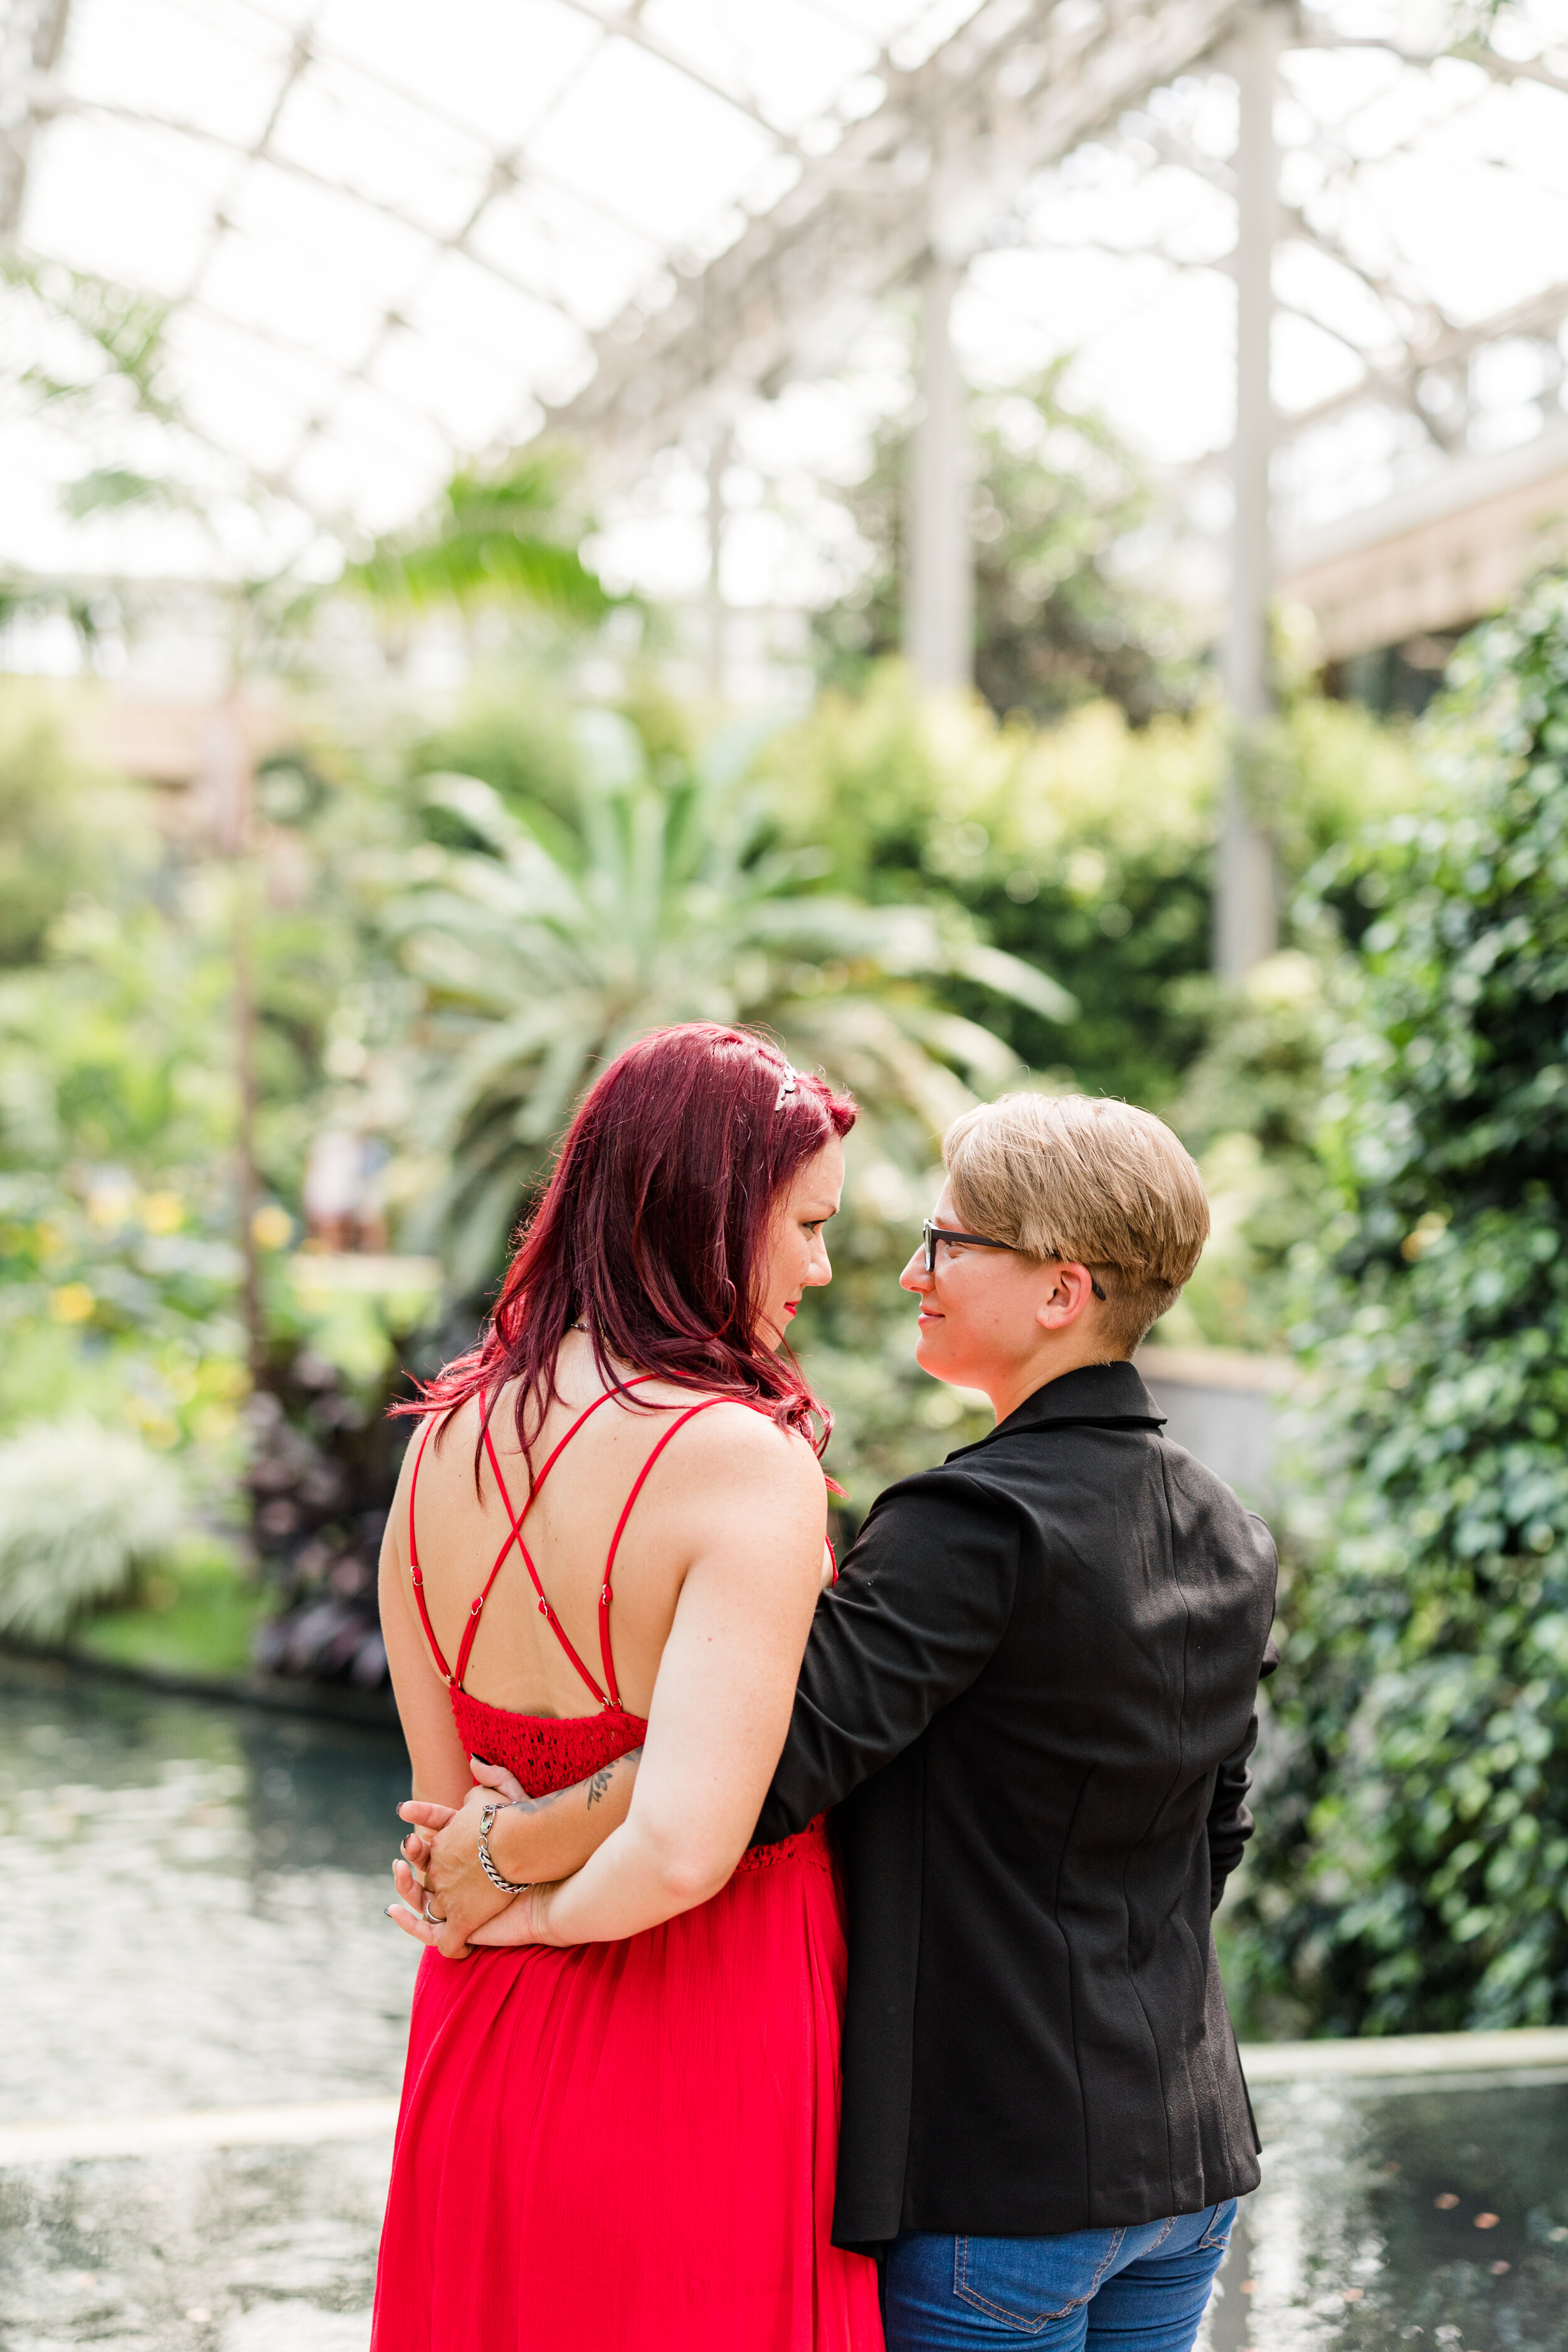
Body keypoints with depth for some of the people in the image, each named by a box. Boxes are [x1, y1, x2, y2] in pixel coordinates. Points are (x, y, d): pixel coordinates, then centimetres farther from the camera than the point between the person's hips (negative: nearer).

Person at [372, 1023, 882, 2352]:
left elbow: (445, 1796, 9)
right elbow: (685, 1852, -28)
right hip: (707, 2056, -6)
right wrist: (543, 1908, -11)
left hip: (485, 2046, 7)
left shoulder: (447, 1434, 1)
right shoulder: (747, 1459, -20)